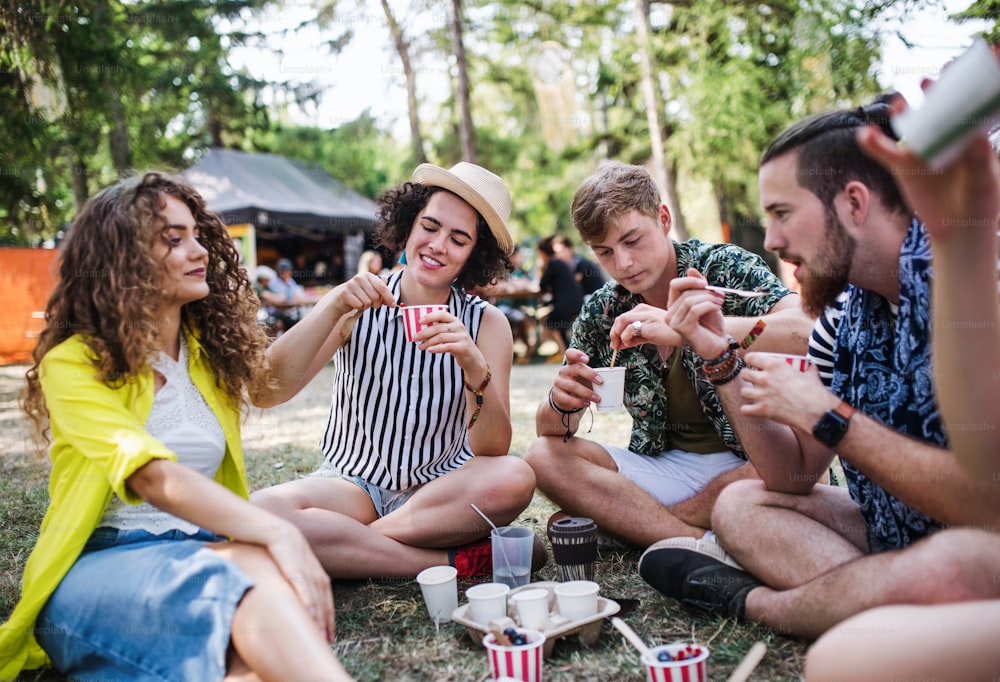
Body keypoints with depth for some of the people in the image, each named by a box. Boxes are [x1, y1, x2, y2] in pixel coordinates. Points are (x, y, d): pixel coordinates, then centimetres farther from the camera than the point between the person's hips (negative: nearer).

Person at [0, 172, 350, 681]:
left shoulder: (210, 352, 16)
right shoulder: (73, 365, -7)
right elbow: (155, 477, -24)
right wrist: (276, 533, -35)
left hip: (203, 551, 5)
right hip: (96, 566, -4)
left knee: (258, 562, -36)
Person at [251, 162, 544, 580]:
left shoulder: (486, 325, -3)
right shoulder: (357, 306, -3)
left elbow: (493, 449, -13)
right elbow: (266, 394, -14)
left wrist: (474, 365, -31)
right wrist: (333, 308, -24)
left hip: (441, 490, 0)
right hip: (354, 483, 0)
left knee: (514, 478, -32)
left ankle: (344, 542, -16)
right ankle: (453, 560, -21)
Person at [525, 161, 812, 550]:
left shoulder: (726, 268, -7)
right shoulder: (601, 315, 2)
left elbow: (809, 331, -28)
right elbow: (550, 430, 3)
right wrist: (562, 403, -23)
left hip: (750, 462, -3)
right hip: (666, 466, 4)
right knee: (544, 457, -17)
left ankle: (633, 523, -20)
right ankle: (700, 544, -25)